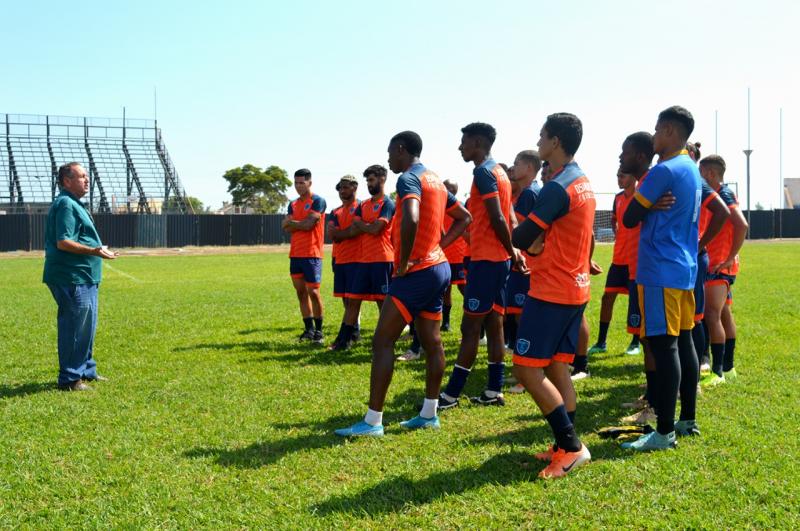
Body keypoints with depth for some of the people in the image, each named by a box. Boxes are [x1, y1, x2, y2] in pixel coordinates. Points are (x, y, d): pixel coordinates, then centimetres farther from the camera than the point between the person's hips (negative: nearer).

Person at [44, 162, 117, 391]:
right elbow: (63, 242, -24)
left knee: (86, 326, 19)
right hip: (72, 279, -11)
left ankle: (86, 370, 31)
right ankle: (69, 379, 0)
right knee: (75, 327, -7)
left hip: (84, 278, 11)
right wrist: (94, 251, -29)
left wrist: (97, 250, 32)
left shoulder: (74, 204, 18)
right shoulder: (65, 204, -16)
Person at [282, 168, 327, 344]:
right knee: (301, 292, 7)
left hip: (312, 254, -7)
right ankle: (309, 329, 14)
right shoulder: (293, 204, 16)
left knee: (313, 292, -7)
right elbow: (286, 227, 3)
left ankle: (318, 330, 3)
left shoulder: (318, 201, -5)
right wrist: (302, 223, -12)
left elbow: (308, 224, -15)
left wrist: (292, 222, 0)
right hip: (295, 254, 7)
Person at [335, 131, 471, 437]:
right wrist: (438, 246, 13)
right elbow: (464, 218, 23)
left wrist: (403, 263, -22)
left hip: (416, 273, -10)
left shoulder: (408, 178, -14)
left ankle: (372, 422, -7)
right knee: (431, 342, 12)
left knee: (382, 342, -7)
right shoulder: (436, 181, 15)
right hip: (438, 268, 10)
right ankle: (429, 414, 18)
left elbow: (411, 219, -33)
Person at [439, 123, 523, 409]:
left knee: (470, 326, -6)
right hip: (499, 259, 10)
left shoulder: (483, 172, -13)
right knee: (494, 324, 10)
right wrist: (515, 252, 13)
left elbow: (497, 219, -20)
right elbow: (510, 219, 17)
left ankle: (451, 394, -1)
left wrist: (512, 252, -10)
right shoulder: (499, 171, 18)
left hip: (485, 260, -10)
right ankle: (494, 391, 13)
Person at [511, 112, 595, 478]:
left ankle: (571, 447, -5)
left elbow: (520, 237, -17)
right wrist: (542, 244, 1)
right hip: (575, 289, 9)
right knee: (558, 369, 12)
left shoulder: (557, 187, -17)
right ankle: (565, 447, 14)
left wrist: (533, 244, 4)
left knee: (527, 369, -6)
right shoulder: (583, 184, 13)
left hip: (551, 291, -9)